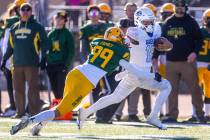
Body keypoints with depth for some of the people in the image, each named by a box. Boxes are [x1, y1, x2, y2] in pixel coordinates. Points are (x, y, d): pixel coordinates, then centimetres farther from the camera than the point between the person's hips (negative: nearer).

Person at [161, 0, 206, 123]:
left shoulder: (191, 22, 1)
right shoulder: (168, 23, 11)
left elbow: (199, 39, -1)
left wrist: (195, 52, -15)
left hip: (188, 62, -3)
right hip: (171, 62, 3)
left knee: (195, 89, -3)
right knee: (172, 90, 5)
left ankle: (200, 114, 5)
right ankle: (172, 115, 9)